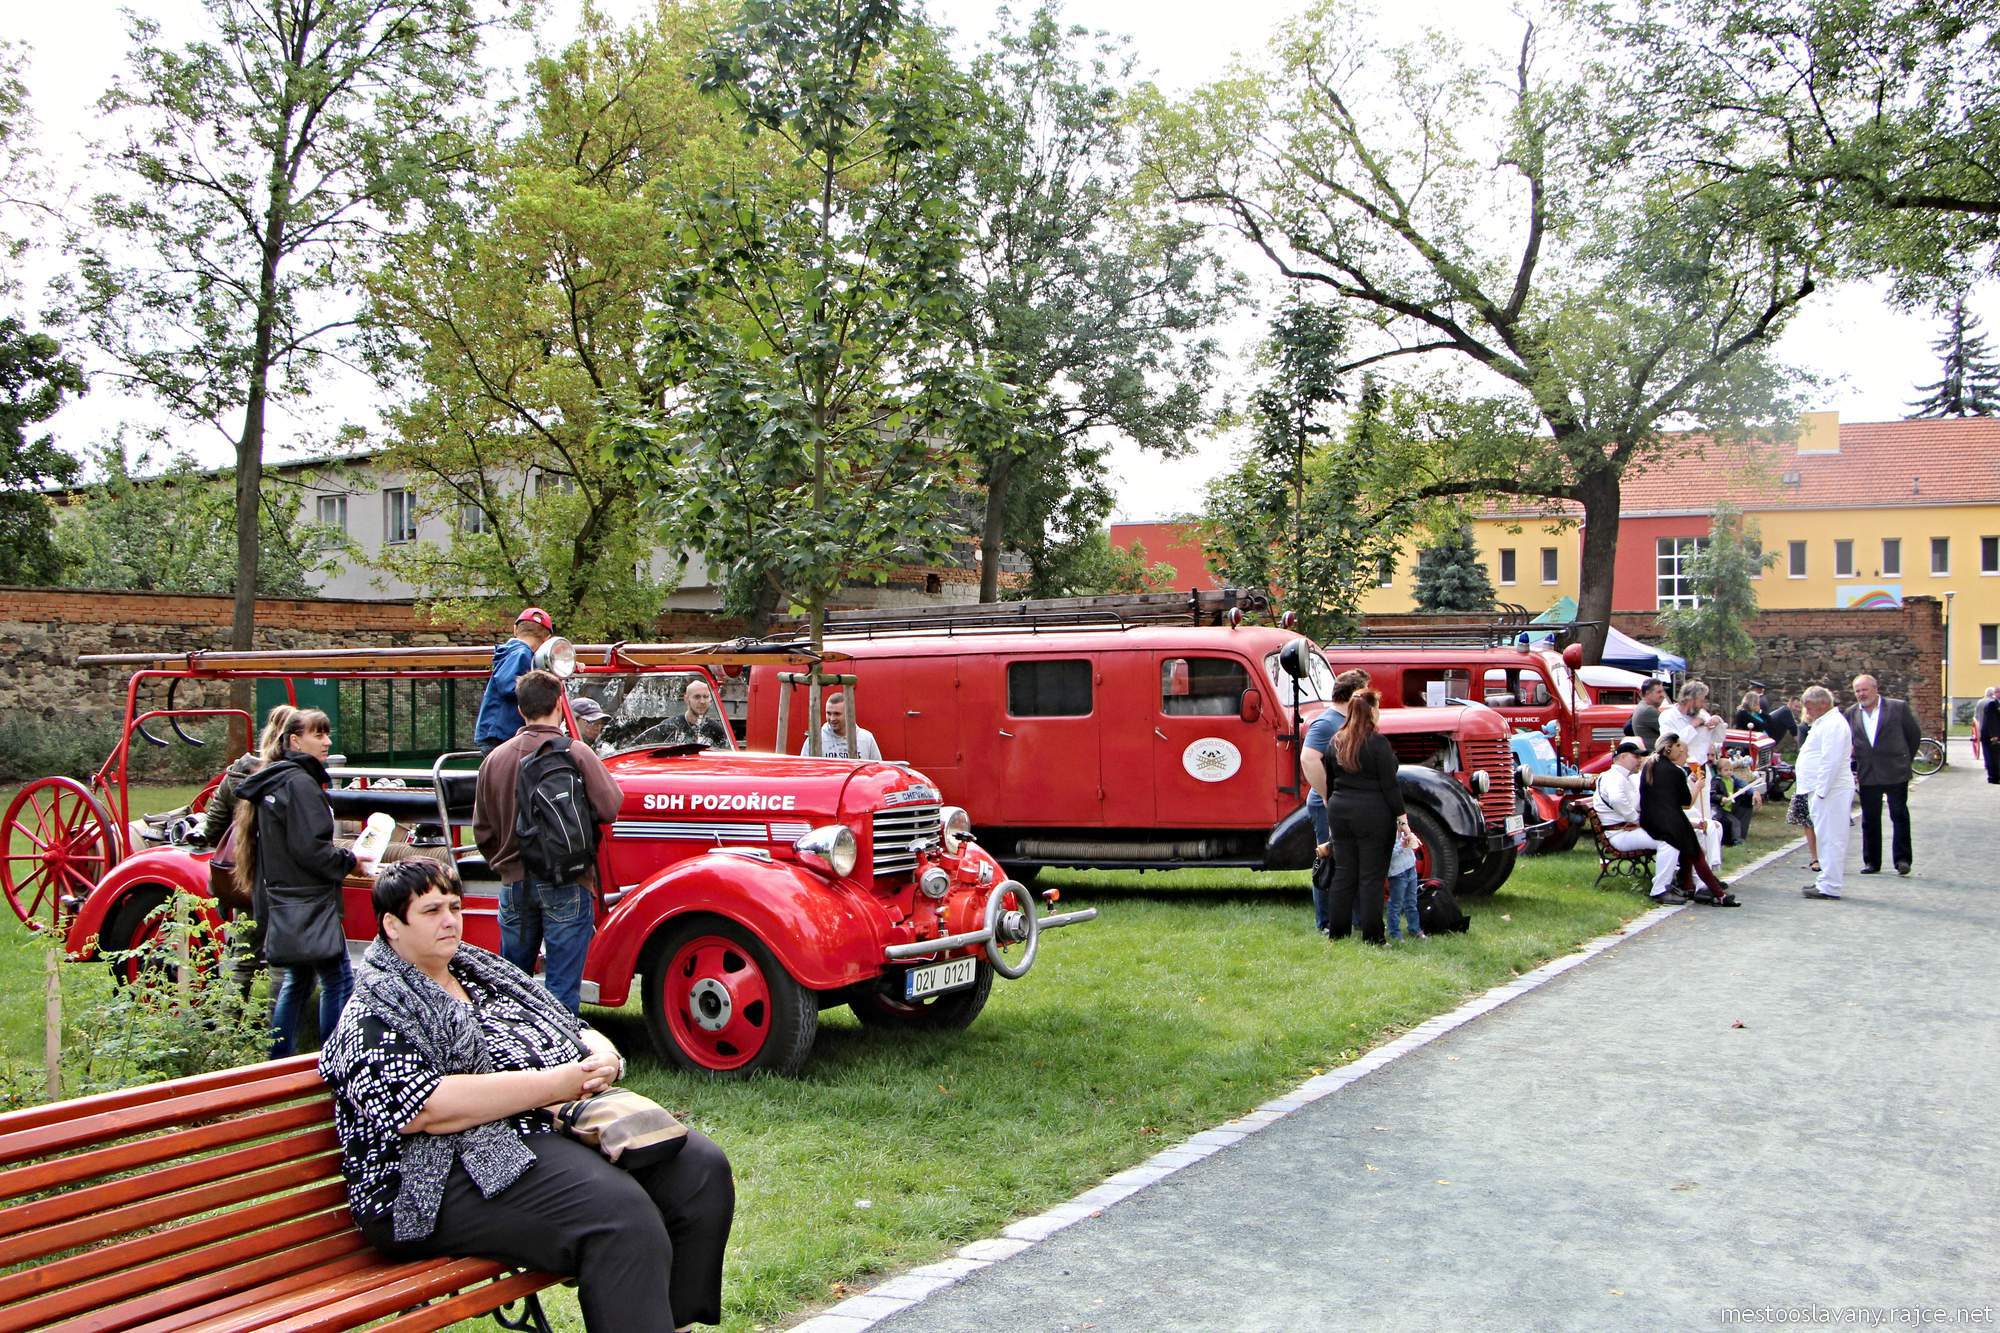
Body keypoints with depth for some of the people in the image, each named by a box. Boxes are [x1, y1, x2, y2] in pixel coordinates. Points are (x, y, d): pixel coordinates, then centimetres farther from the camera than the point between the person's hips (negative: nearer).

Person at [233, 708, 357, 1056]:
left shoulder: (270, 782, 16)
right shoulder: (299, 783, -15)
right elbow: (310, 848, -21)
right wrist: (350, 860, -9)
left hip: (284, 907, 10)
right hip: (309, 905, -10)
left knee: (295, 981, 18)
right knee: (338, 980, -5)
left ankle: (278, 1062, 23)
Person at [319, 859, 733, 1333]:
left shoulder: (490, 974, 21)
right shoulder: (374, 1019, -3)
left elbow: (577, 1032, 24)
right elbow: (425, 1109, -19)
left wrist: (602, 1059, -3)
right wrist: (554, 1084, -19)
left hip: (563, 1129, 8)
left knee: (700, 1166, -11)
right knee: (617, 1210, -32)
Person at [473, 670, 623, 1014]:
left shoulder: (495, 759, 2)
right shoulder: (575, 754, -11)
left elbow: (482, 830, 8)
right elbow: (609, 808, -13)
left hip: (514, 883, 4)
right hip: (566, 884, -4)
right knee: (562, 988, 1)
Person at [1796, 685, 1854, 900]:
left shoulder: (1833, 724, -15)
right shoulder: (1824, 723, 20)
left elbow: (1831, 761, -22)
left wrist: (1821, 791, -22)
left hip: (1831, 791, -11)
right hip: (1822, 789, 11)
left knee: (1830, 837, -9)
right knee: (1825, 837, 15)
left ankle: (1829, 886, -8)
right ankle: (1826, 880, 22)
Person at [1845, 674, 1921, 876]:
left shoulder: (1898, 707, -2)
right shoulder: (1851, 714, 8)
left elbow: (1915, 734, 7)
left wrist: (1906, 760, 7)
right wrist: (1854, 766, 10)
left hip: (1895, 772, -3)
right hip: (1867, 775, 3)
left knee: (1899, 815, -3)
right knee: (1870, 819, 6)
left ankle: (1902, 859, 2)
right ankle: (1872, 862, 13)